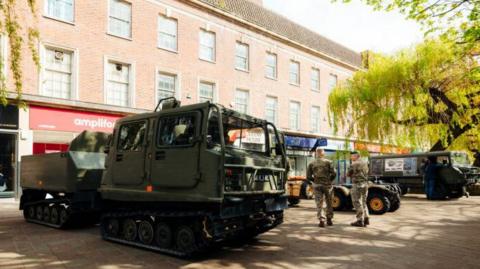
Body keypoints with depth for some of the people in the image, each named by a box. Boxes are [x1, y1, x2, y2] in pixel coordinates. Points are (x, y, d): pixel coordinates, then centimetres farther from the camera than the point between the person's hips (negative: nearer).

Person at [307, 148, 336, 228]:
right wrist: (330, 180, 7)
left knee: (319, 204, 4)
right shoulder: (328, 162, -2)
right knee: (329, 203, 14)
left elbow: (308, 176, -1)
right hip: (327, 184, 0)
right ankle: (329, 220, 21)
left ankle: (321, 220, -2)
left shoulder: (311, 164, 2)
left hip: (317, 185, 0)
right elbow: (334, 173, -9)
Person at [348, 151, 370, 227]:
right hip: (365, 184, 8)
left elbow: (349, 174, -5)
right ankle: (366, 219, 17)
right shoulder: (365, 163, 10)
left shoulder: (353, 164, -13)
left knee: (357, 203, -1)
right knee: (363, 202, 18)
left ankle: (360, 221, 0)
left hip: (357, 185, -7)